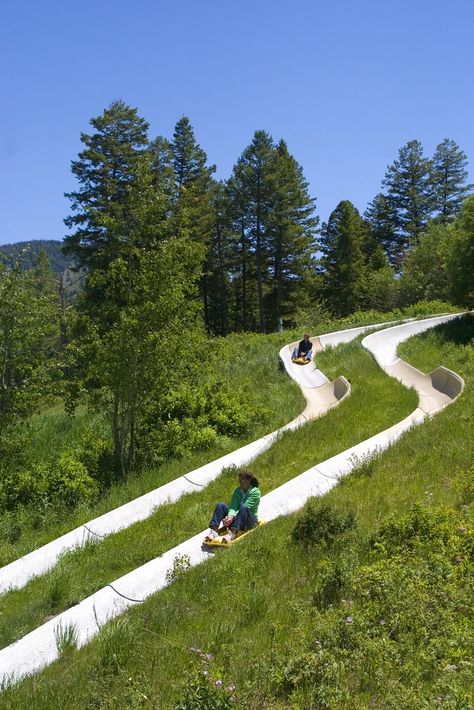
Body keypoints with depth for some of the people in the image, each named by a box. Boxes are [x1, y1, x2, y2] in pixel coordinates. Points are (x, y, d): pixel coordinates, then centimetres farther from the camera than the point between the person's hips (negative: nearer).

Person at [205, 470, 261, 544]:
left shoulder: (255, 492, -9)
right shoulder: (238, 490, 7)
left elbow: (245, 508, -22)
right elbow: (233, 506, -7)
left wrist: (232, 518, -34)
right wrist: (230, 516, -29)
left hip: (250, 520, -5)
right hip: (236, 518, 5)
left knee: (244, 508, -37)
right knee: (220, 505, -17)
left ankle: (232, 533, -56)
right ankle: (214, 531, -36)